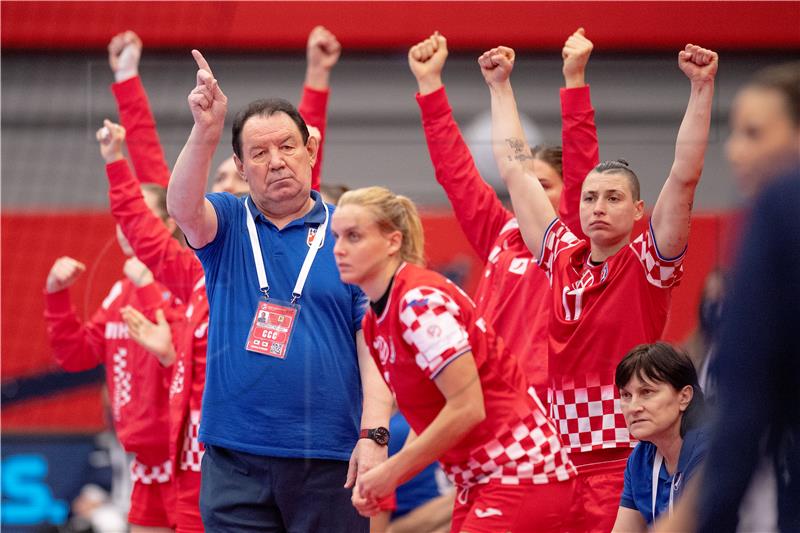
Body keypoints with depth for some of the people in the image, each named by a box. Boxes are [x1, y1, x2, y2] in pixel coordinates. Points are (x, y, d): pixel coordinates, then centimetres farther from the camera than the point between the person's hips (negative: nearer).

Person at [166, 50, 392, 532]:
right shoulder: (228, 225, 8)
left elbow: (372, 342, -1)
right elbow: (183, 207, -16)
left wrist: (373, 434, -13)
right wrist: (205, 132, -33)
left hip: (330, 456, -1)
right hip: (235, 455, 1)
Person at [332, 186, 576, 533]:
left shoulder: (421, 301, -18)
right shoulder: (375, 322, 10)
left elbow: (467, 408, -22)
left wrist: (391, 472, -15)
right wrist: (382, 482, 1)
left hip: (521, 475, -9)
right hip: (477, 482, 9)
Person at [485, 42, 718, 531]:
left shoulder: (648, 265, -1)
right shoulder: (563, 257, 10)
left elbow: (685, 177, -11)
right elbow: (516, 169, 17)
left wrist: (702, 88, -17)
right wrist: (499, 86, 22)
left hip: (626, 464, -4)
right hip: (561, 461, 4)